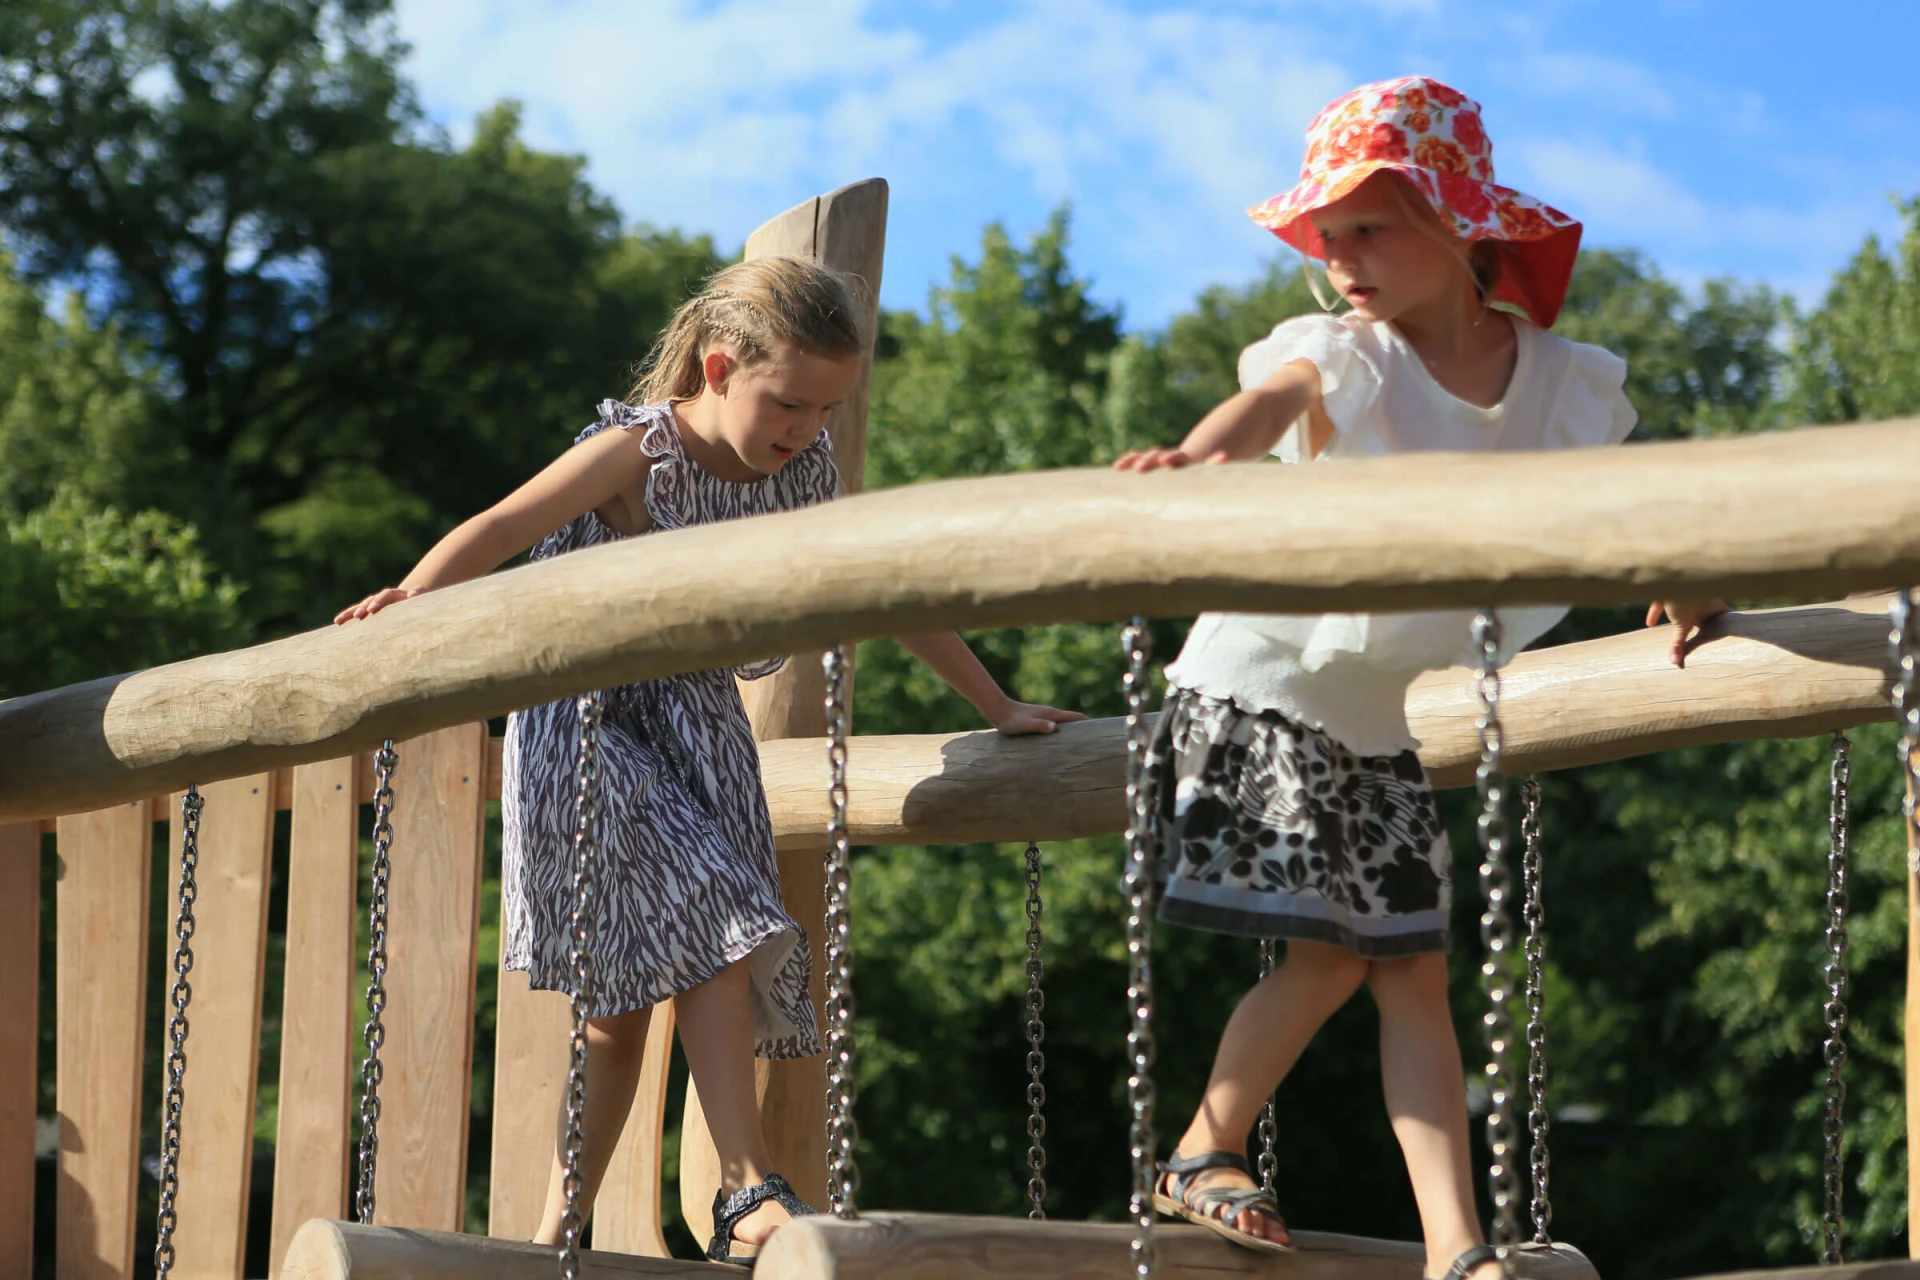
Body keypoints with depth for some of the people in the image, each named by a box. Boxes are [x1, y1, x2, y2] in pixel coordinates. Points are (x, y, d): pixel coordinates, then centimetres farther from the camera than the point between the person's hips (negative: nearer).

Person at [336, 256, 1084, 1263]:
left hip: (699, 733, 5)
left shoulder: (806, 472, 1)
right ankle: (748, 1194, -21)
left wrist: (998, 708, 15)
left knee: (622, 999, 2)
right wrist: (407, 603, -43)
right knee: (715, 927, -22)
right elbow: (499, 531, -24)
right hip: (587, 723, -5)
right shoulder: (638, 453, -16)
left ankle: (555, 1234, 10)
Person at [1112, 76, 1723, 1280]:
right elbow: (1269, 401, -39)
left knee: (1415, 968, 0)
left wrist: (1674, 583, -10)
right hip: (1263, 686, -4)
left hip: (1381, 716, 4)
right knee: (1329, 954, -9)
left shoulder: (1562, 381, -3)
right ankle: (1205, 1154, 12)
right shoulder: (1342, 355, -16)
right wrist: (1197, 458, -62)